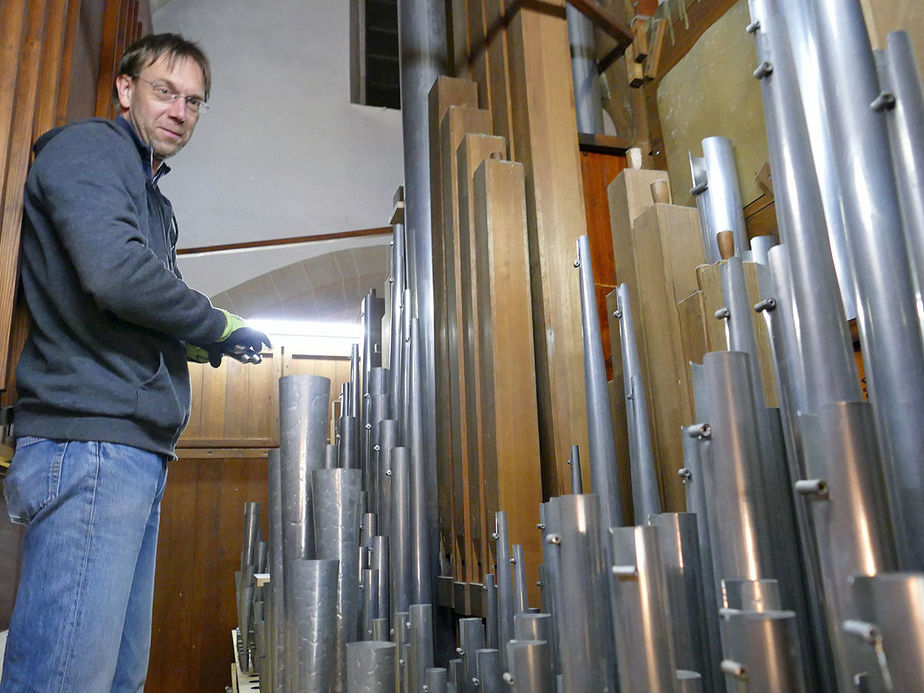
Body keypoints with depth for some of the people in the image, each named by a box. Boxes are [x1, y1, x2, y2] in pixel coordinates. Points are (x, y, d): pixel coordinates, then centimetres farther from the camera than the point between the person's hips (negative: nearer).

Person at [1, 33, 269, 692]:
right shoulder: (87, 146, -1)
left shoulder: (152, 197, 27)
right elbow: (116, 274, -20)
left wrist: (204, 344, 13)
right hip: (91, 443, -10)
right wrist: (222, 326, -6)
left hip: (137, 452, 10)